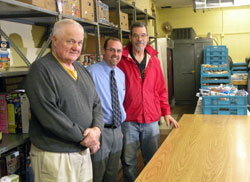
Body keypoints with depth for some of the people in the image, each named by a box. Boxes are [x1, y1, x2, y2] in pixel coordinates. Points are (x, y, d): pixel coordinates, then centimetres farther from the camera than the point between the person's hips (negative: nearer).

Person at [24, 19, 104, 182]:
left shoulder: (82, 70, 12)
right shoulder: (41, 69, -12)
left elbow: (96, 104, 12)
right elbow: (47, 113, -22)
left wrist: (96, 129, -9)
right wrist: (83, 136, -16)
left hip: (84, 152, 7)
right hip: (54, 155, -7)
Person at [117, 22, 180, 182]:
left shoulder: (154, 60, 8)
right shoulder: (122, 61, -4)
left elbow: (161, 89, 12)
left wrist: (166, 112, 7)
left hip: (151, 120, 3)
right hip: (128, 120, -3)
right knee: (129, 161, 7)